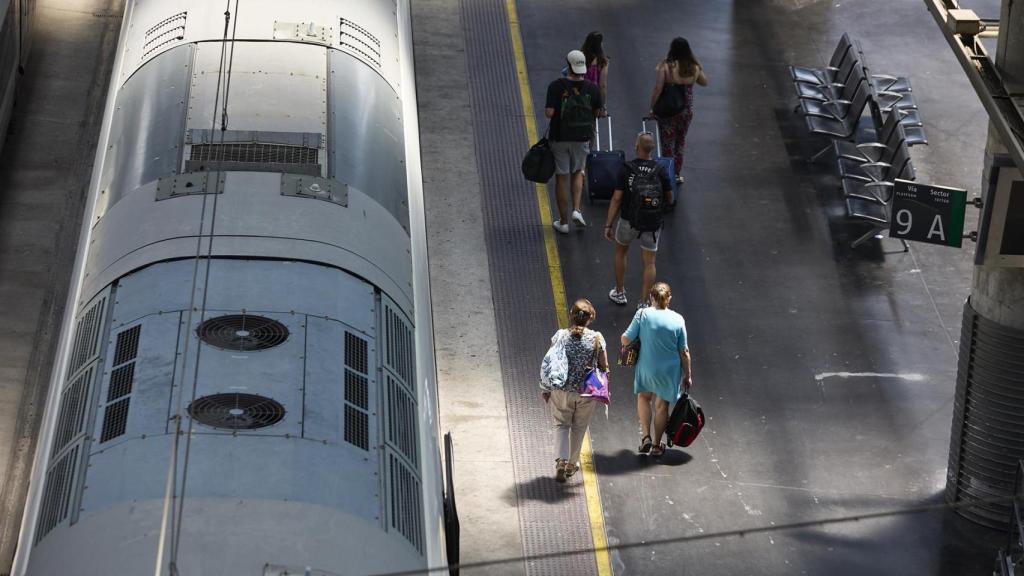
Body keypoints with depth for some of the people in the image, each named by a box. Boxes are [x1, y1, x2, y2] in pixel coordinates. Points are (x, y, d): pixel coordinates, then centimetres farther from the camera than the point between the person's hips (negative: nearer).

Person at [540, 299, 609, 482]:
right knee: (579, 427, 19)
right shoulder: (597, 338, -12)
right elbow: (604, 367, -5)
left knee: (561, 425, 15)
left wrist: (545, 389, 5)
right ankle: (572, 464, 30)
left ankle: (560, 460, -4)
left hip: (562, 390, 0)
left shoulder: (560, 336, -11)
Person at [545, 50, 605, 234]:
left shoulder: (556, 86, -15)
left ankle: (563, 222, 13)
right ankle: (576, 210, 5)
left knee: (562, 177, 7)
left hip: (559, 138, -2)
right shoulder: (592, 88, -7)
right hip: (582, 138, 2)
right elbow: (599, 113, 2)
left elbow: (549, 113, -19)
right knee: (577, 172, 23)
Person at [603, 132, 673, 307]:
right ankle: (643, 303, 6)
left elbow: (616, 199, -11)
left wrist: (608, 225, -7)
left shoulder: (626, 169, -11)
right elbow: (670, 199, 1)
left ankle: (620, 293, 32)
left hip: (629, 221, 0)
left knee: (620, 252, 25)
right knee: (649, 263, 9)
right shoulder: (661, 171, -8)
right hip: (652, 224, 0)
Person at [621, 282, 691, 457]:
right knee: (662, 405, 18)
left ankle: (646, 436, 19)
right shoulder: (678, 320, -10)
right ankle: (656, 445, 29)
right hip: (670, 370, 0)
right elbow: (684, 352, -5)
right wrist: (687, 376, 6)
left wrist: (625, 345, 12)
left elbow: (626, 339, -13)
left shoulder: (642, 314, -14)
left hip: (646, 367, 0)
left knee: (644, 396, 27)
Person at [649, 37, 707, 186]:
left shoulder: (665, 66, -18)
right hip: (686, 111, 4)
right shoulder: (694, 68, -7)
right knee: (680, 143, 22)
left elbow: (657, 89, -17)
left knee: (667, 145, 9)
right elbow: (704, 83, 11)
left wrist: (652, 109, -7)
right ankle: (677, 174, 29)